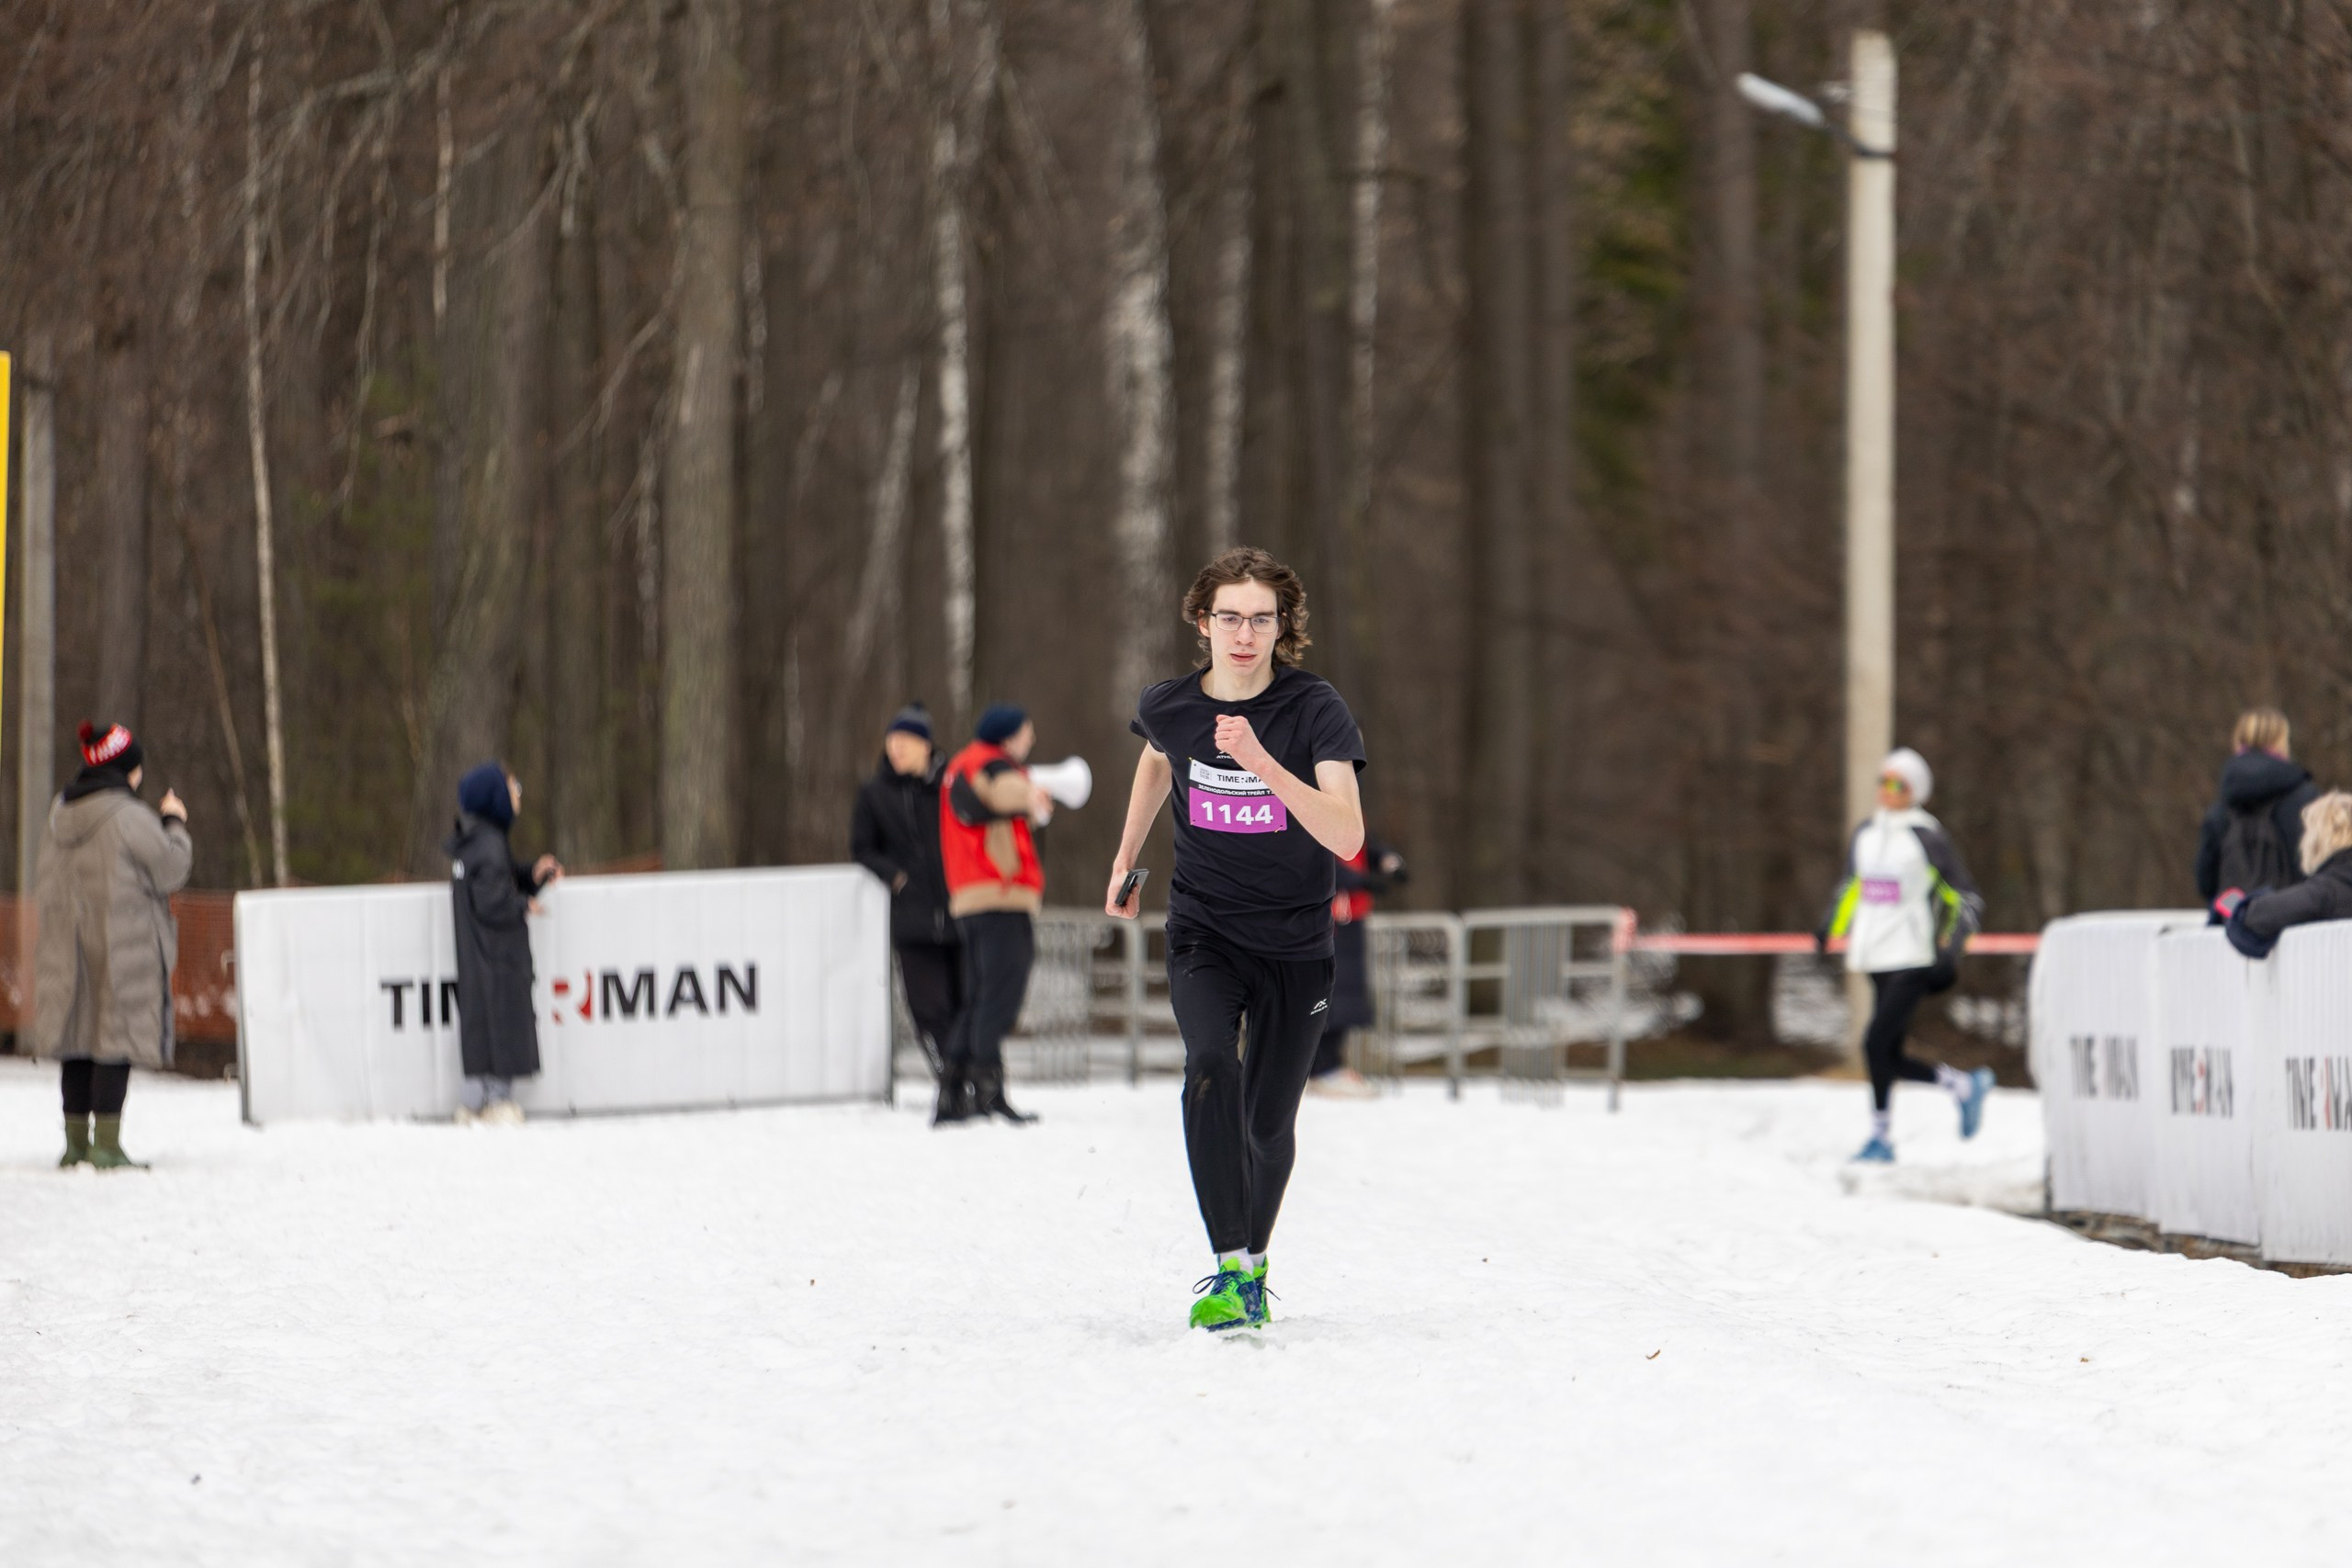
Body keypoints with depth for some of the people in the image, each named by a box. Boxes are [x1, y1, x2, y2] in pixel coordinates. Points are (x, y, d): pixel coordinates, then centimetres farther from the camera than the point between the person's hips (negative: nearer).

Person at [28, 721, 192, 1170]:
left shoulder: (59, 815, 9)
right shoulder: (129, 817, -13)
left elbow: (45, 885, 14)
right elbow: (171, 869, -8)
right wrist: (174, 824, 7)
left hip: (67, 946, 7)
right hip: (122, 946, -7)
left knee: (76, 1038, 11)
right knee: (116, 1041, -5)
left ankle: (76, 1141, 14)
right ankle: (107, 1144, -8)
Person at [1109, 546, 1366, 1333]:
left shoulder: (1315, 709, -15)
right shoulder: (1169, 706, -5)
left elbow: (1347, 837, -27)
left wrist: (1264, 765, -37)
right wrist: (1126, 858, 25)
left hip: (1295, 943, -1)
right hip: (1203, 933, 1)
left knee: (1269, 1122, 5)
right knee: (1211, 1067, -27)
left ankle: (1254, 1264, 32)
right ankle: (1228, 1269, -28)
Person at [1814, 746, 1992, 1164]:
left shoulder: (1928, 837, -5)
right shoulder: (1864, 835, 11)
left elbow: (1968, 900, -2)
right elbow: (1852, 886, 27)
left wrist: (1950, 953, -13)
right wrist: (1830, 927, 11)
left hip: (1913, 961, -6)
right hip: (1875, 962, 6)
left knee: (1876, 1042, -16)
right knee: (1892, 1060, 4)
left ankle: (1881, 1137, -5)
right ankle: (1966, 1085, 26)